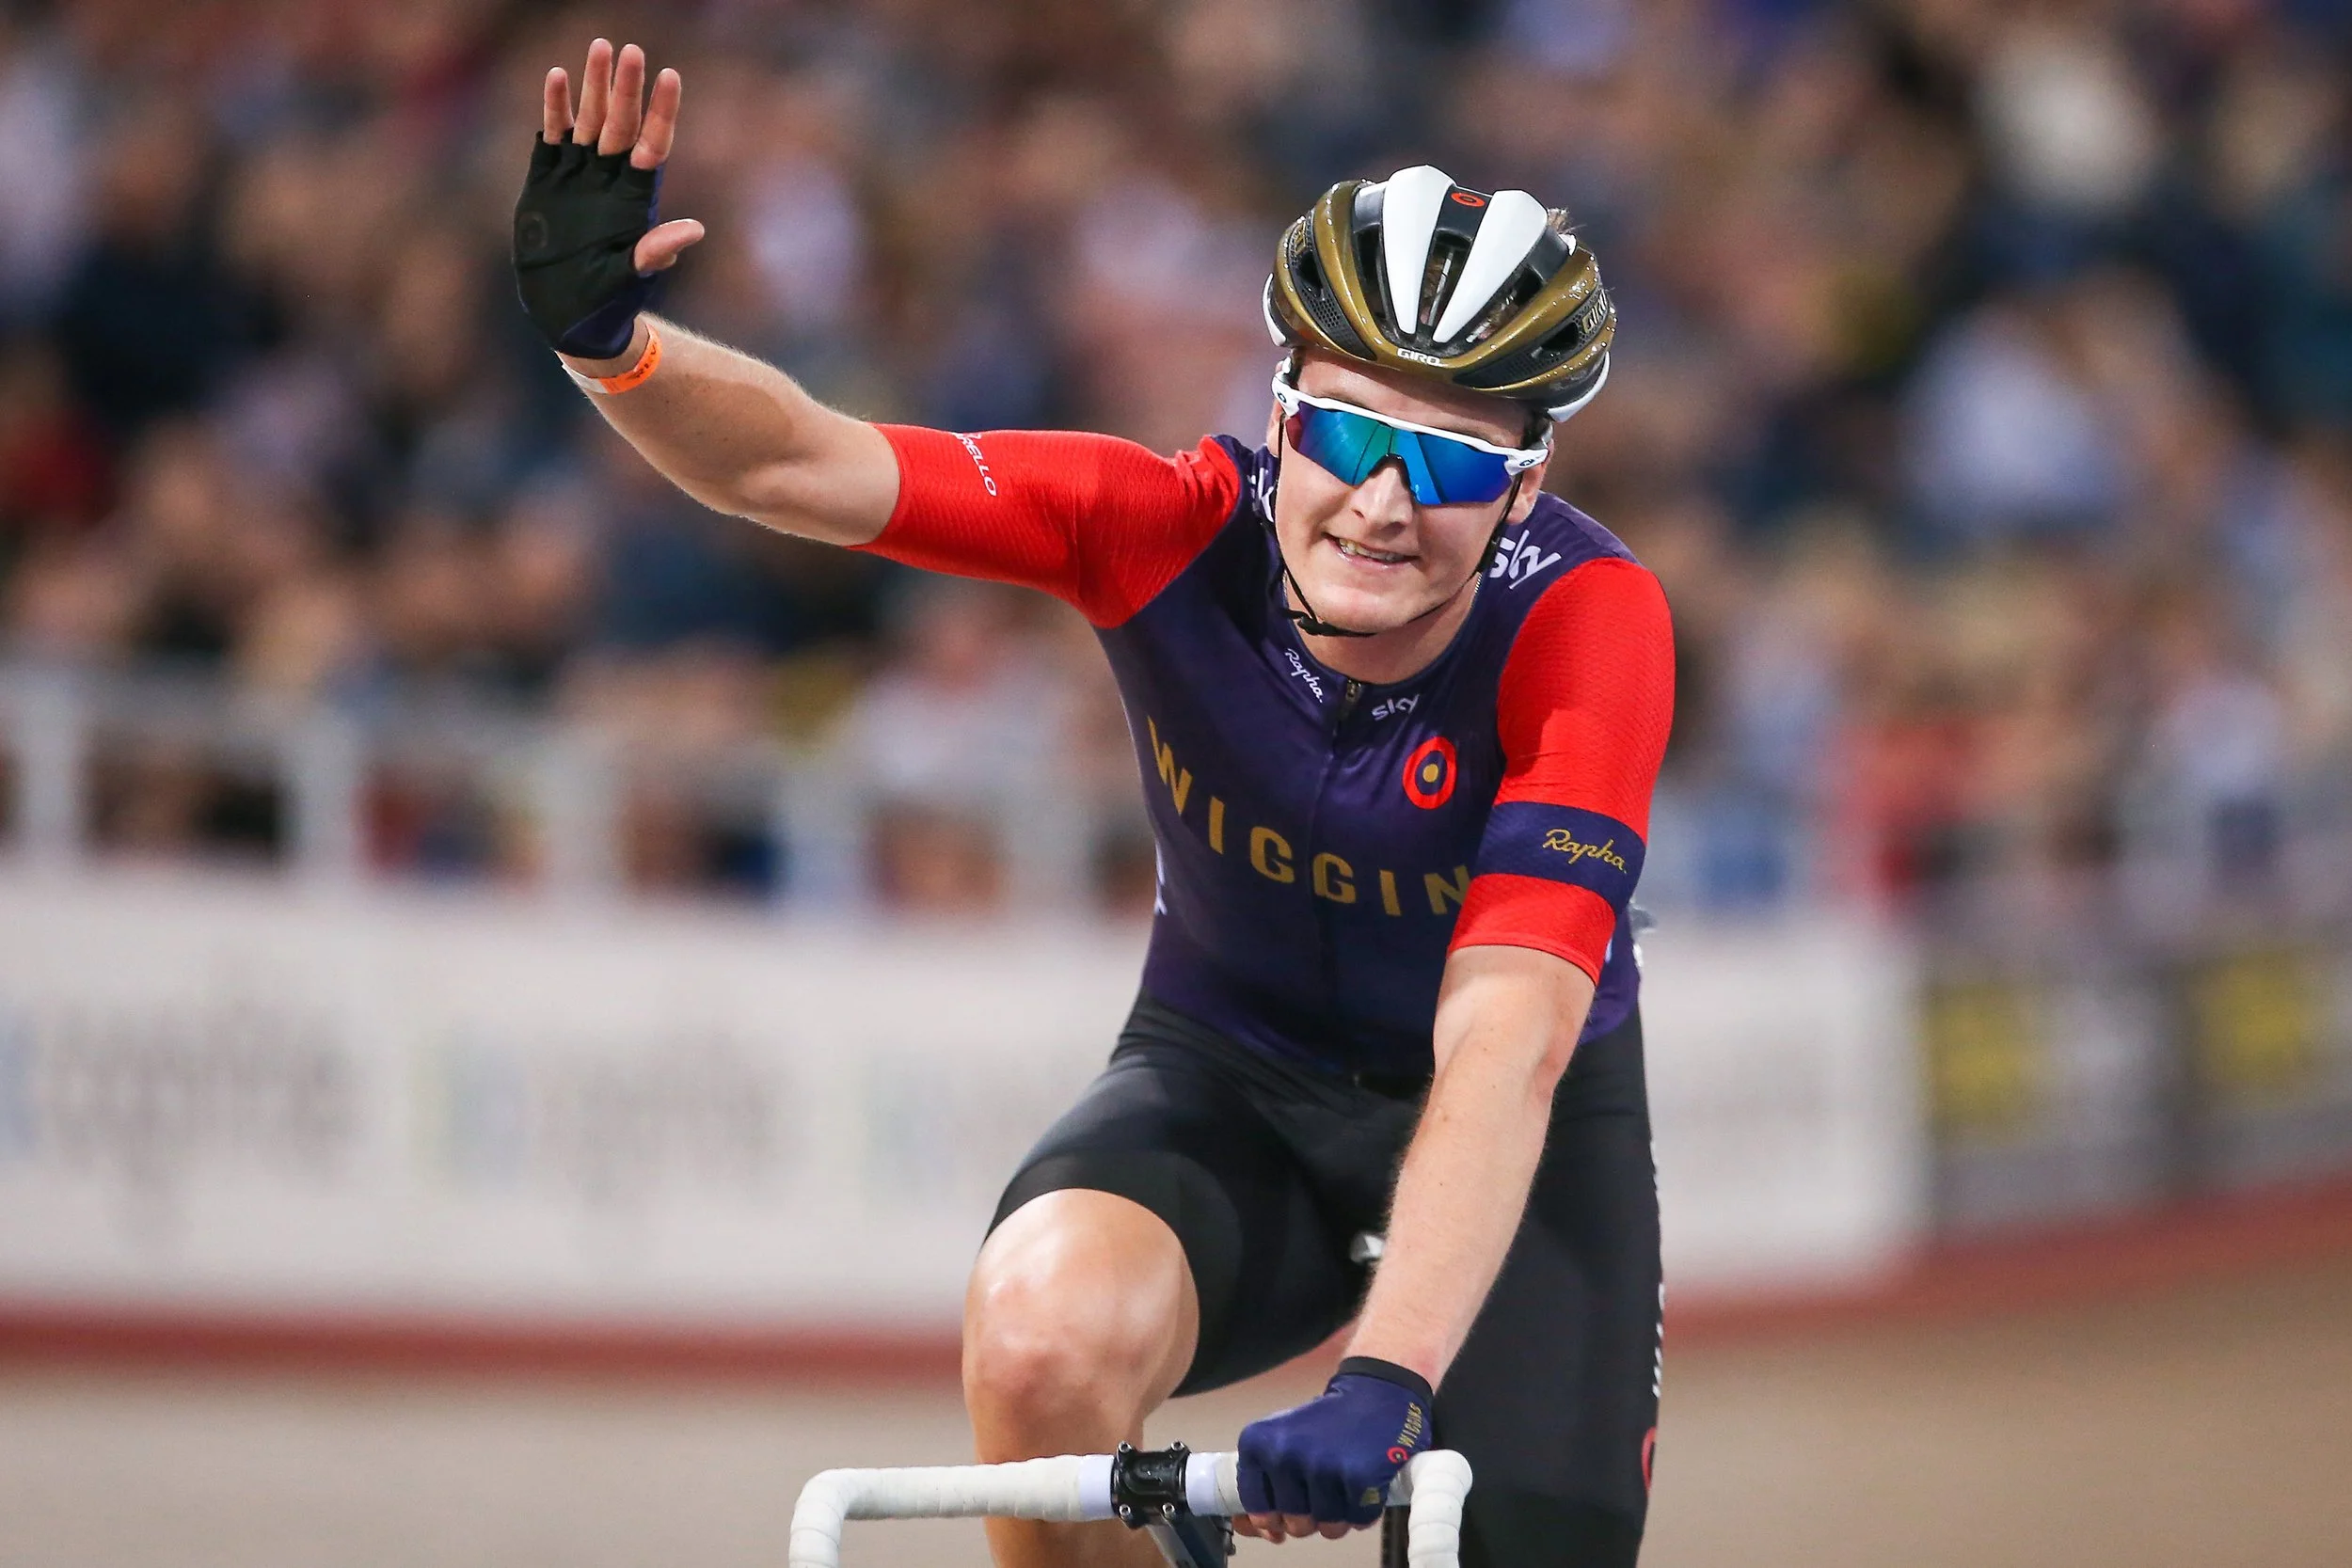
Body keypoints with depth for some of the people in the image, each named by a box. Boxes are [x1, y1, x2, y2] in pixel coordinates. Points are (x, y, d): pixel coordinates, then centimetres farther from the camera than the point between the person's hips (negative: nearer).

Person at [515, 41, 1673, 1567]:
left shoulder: (1586, 622, -29)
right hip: (1229, 1070, 1)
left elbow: (1504, 1044, -38)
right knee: (1045, 1331, -31)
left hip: (1524, 1116, -1)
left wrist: (1379, 1387, -49)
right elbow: (798, 467, -30)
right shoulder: (1183, 526, -22)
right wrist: (606, 338, -51)